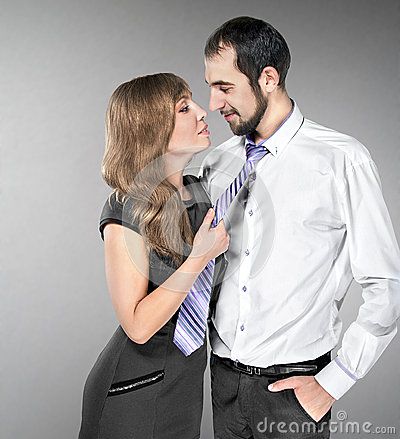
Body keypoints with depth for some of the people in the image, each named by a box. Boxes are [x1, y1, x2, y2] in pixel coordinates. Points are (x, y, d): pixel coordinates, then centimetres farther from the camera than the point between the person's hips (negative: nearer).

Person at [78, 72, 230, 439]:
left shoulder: (200, 192, 1)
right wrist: (200, 257, -25)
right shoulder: (126, 211, -22)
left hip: (189, 377, 7)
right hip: (136, 390, -7)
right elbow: (138, 326, -24)